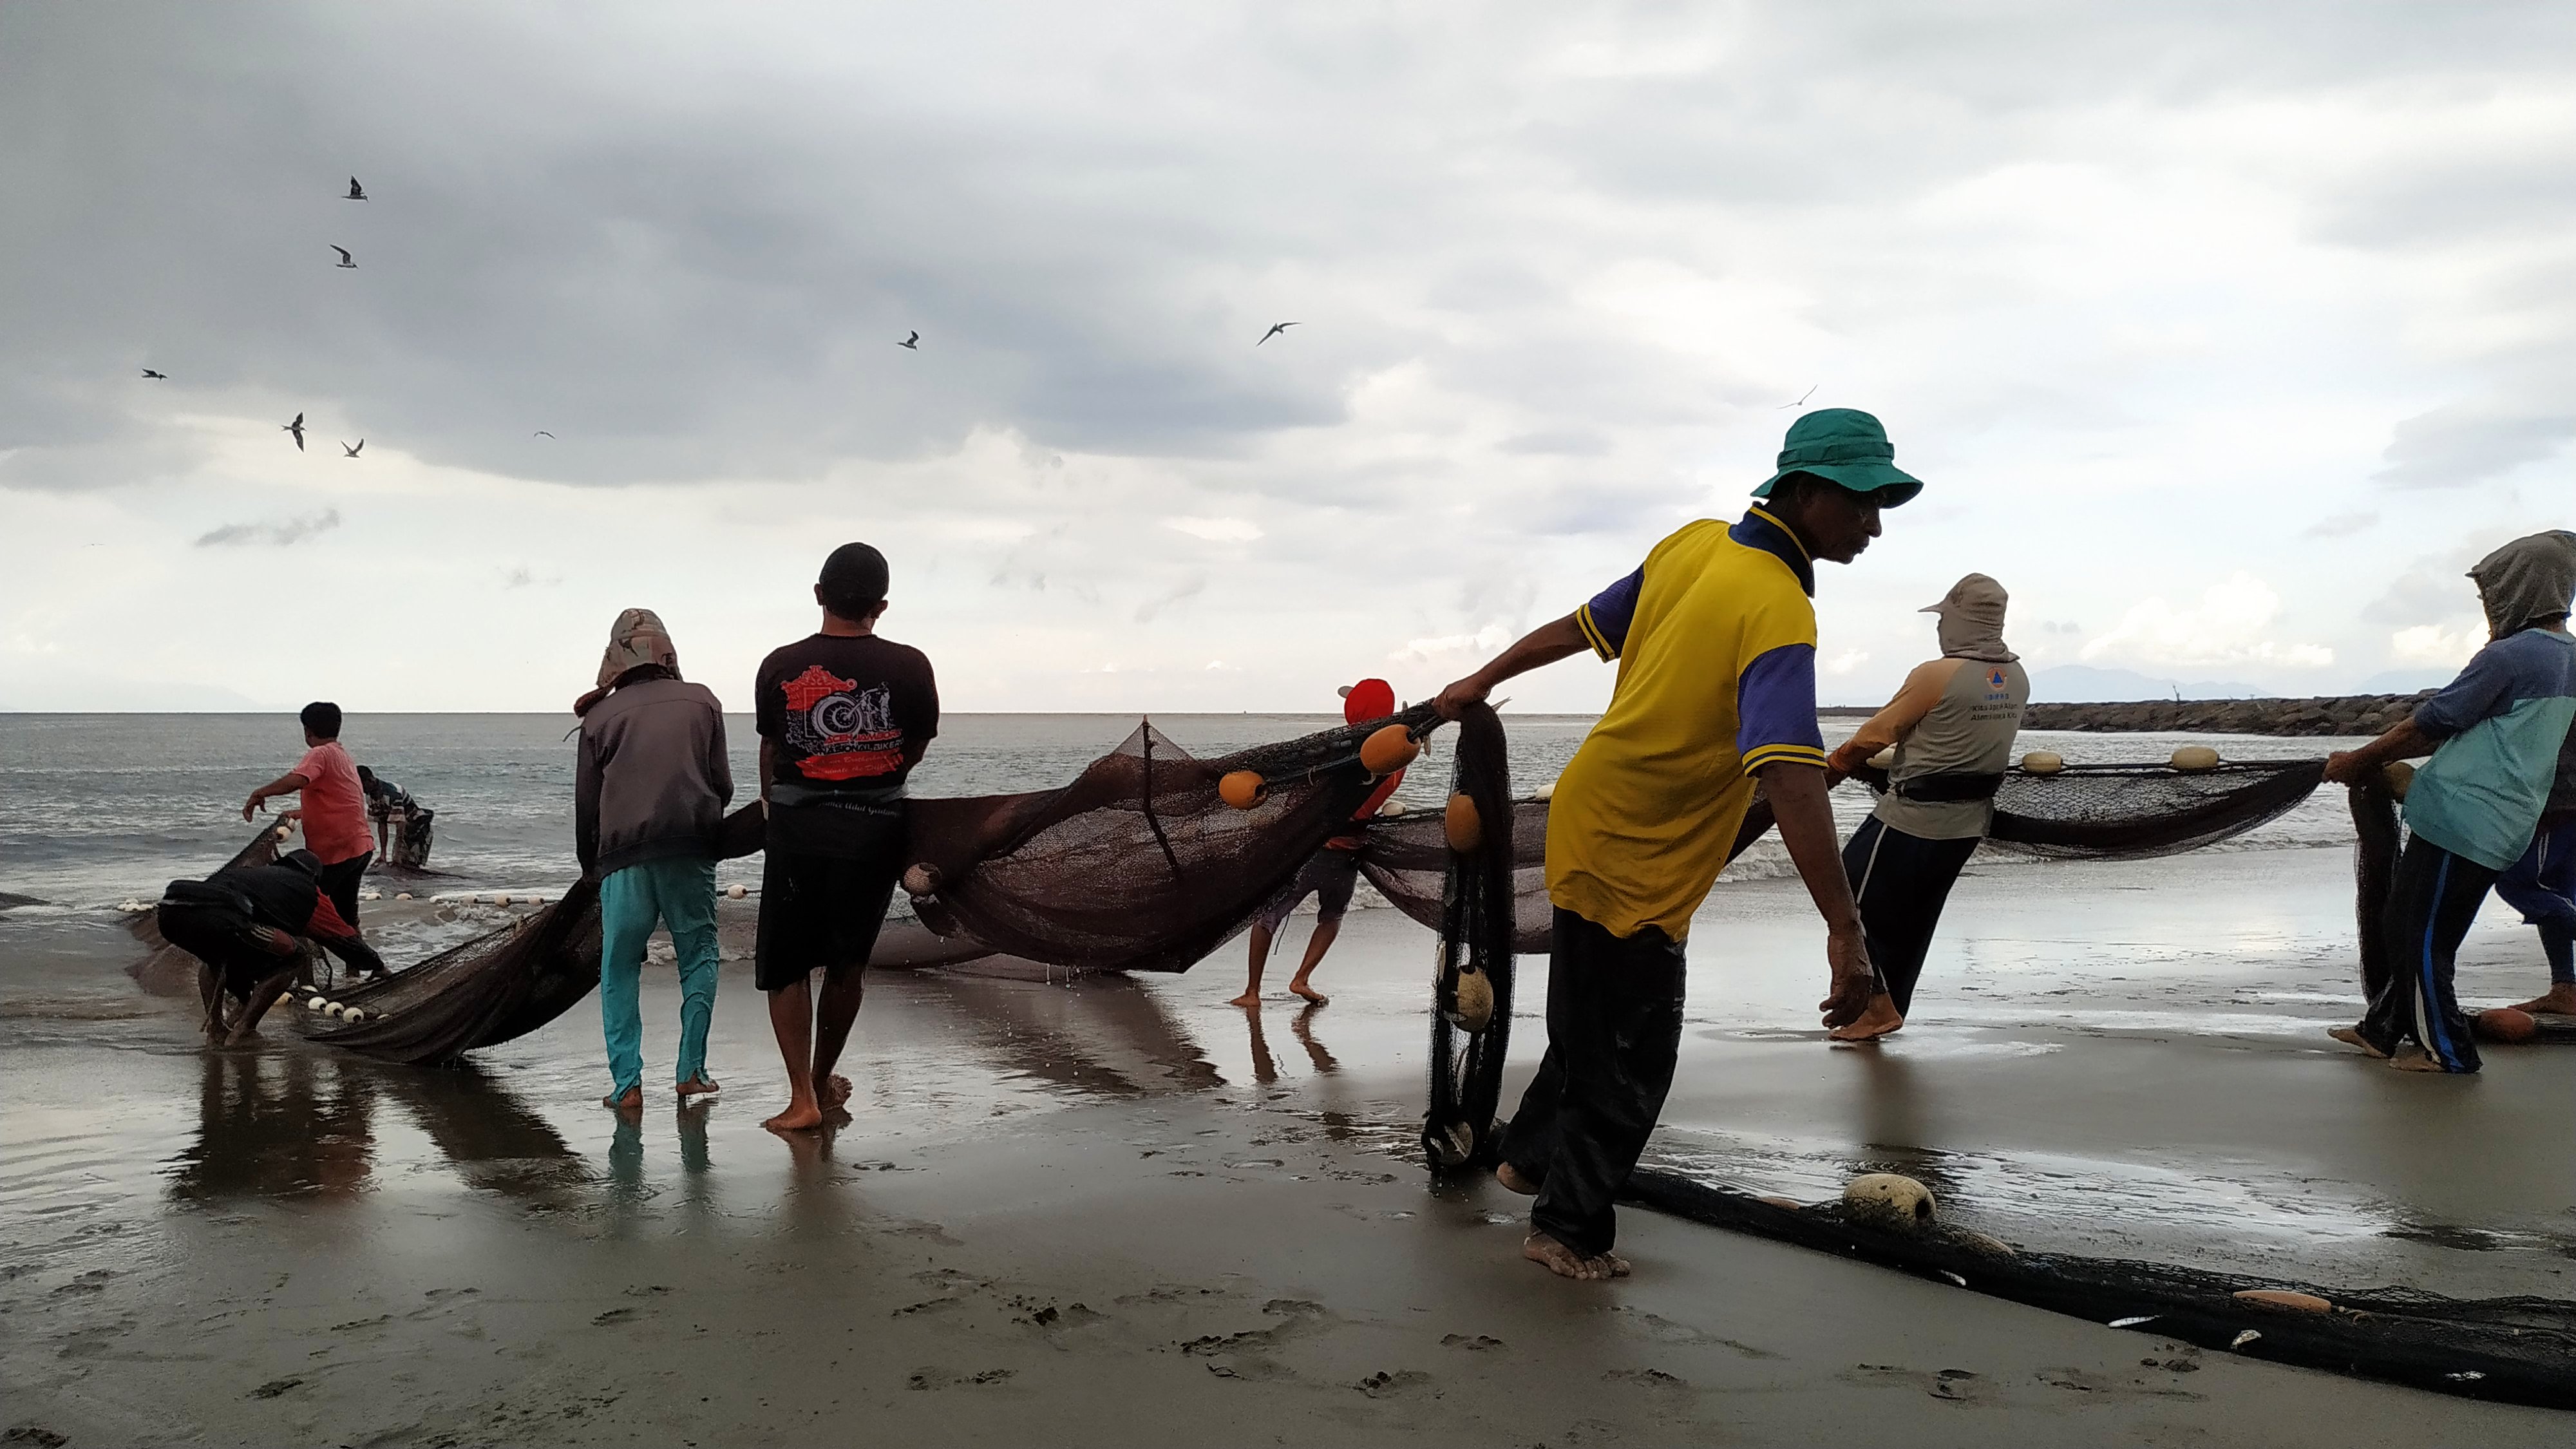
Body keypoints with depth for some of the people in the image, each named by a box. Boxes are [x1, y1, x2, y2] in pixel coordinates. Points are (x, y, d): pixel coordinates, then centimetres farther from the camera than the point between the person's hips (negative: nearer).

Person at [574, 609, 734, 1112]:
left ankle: (627, 1083, 2)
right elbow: (722, 785, 9)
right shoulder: (702, 701, 9)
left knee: (619, 968, 8)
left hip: (623, 854, 0)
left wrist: (589, 865, 24)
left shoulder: (601, 715, 8)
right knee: (699, 956, 13)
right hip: (690, 852, 0)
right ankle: (692, 1070, 6)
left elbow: (586, 802, 11)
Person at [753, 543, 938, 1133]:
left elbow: (770, 750, 9)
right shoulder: (909, 667, -7)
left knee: (786, 966, 9)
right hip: (875, 829, 1)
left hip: (798, 826, -1)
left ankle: (803, 1096, -1)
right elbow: (915, 750, 6)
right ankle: (824, 1081, 29)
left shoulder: (780, 666, -5)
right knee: (847, 963, 17)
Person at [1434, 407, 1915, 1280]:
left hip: (1590, 823, 9)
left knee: (1596, 1020, 25)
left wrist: (1483, 681, 23)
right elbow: (1789, 780, -38)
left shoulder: (1695, 544, -1)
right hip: (1635, 864, -9)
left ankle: (1532, 1158, 43)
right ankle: (1570, 1230, 22)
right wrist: (1845, 932, -41)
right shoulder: (1777, 611, -27)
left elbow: (1581, 628, 10)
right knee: (1634, 1059, 6)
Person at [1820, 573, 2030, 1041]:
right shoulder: (2017, 681, 2)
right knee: (1913, 919, 18)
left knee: (1848, 898, 5)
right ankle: (1889, 1010, 25)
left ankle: (1878, 1005, 1)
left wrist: (1831, 768, 5)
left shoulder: (1936, 675, -20)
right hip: (1969, 822, 8)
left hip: (1912, 817, -8)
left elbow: (1877, 733, -10)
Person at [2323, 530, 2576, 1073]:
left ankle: (2446, 1048, 9)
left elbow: (2430, 723, -11)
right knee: (2408, 926, 17)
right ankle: (2383, 1027, 25)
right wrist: (2379, 758, 17)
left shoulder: (2509, 656, -17)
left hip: (2460, 819, -9)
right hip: (2502, 827, 9)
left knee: (2421, 935, 2)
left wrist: (2359, 761, 2)